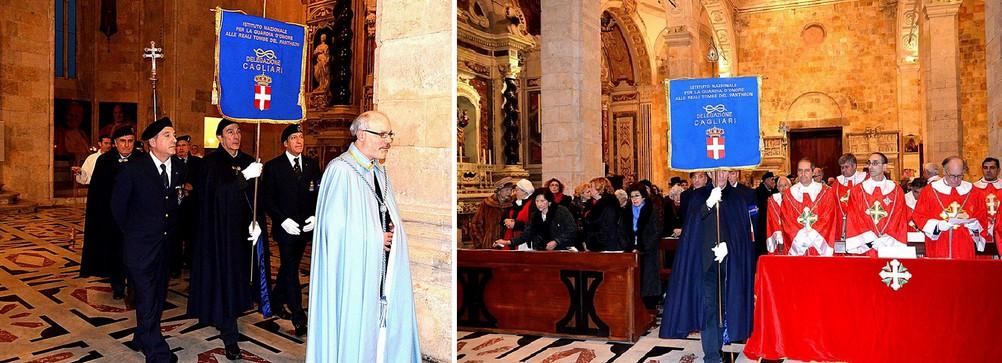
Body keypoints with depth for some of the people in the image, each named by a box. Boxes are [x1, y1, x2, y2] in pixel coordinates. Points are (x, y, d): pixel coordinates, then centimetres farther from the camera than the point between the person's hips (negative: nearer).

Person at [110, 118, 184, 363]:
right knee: (147, 299, -5)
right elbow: (118, 206, 0)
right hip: (140, 246, -5)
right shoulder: (134, 169, -12)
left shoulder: (179, 168, 0)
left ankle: (142, 339, 33)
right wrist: (131, 233, 6)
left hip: (166, 244, 5)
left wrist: (171, 231, 10)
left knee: (158, 296, 14)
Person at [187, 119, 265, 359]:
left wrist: (255, 222, -12)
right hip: (219, 230, -4)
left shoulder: (248, 161, 6)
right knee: (224, 278, -3)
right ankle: (229, 336, 1)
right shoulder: (212, 162, -7)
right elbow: (218, 191, -22)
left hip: (240, 230, 5)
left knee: (237, 275, 9)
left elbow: (254, 196, 3)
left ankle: (222, 319, 30)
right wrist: (244, 176, -32)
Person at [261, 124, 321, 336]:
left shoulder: (312, 165, 6)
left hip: (306, 227, 4)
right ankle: (299, 318, -5)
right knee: (291, 271, -6)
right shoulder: (273, 166, -4)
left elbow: (320, 194, 8)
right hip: (286, 227, -4)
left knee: (288, 268, 17)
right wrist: (283, 220, -16)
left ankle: (277, 303, 35)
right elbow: (266, 198, -6)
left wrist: (315, 216, -7)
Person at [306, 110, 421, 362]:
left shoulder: (379, 171, 13)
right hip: (353, 274, -7)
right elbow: (333, 226, -19)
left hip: (381, 270, 8)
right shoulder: (340, 170, -13)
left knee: (383, 328, 9)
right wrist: (376, 239, -11)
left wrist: (391, 232, 0)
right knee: (354, 329, -1)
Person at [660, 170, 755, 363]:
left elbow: (742, 229, 4)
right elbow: (692, 222, -7)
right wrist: (709, 203, -23)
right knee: (708, 305, -8)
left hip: (729, 258, 2)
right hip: (705, 258, -2)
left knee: (724, 303, 5)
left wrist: (727, 245, -13)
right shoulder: (699, 196, 8)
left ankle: (718, 343, 19)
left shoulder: (737, 198, 11)